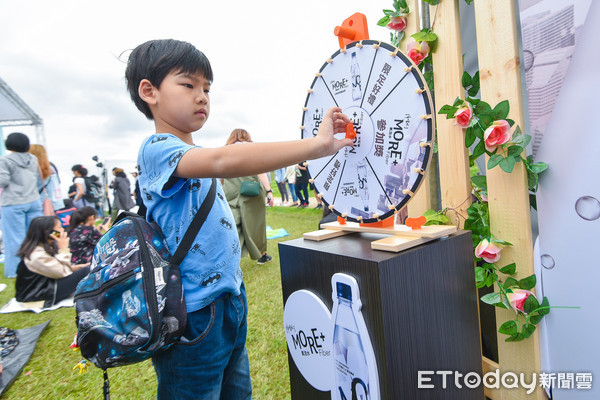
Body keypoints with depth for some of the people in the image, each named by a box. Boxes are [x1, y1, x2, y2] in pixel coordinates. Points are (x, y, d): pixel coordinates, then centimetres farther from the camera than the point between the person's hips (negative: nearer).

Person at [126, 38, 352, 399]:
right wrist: (315, 146, -37)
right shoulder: (157, 149, -18)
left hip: (231, 299, 9)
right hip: (195, 313, -8)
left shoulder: (197, 153, 12)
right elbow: (222, 161, -37)